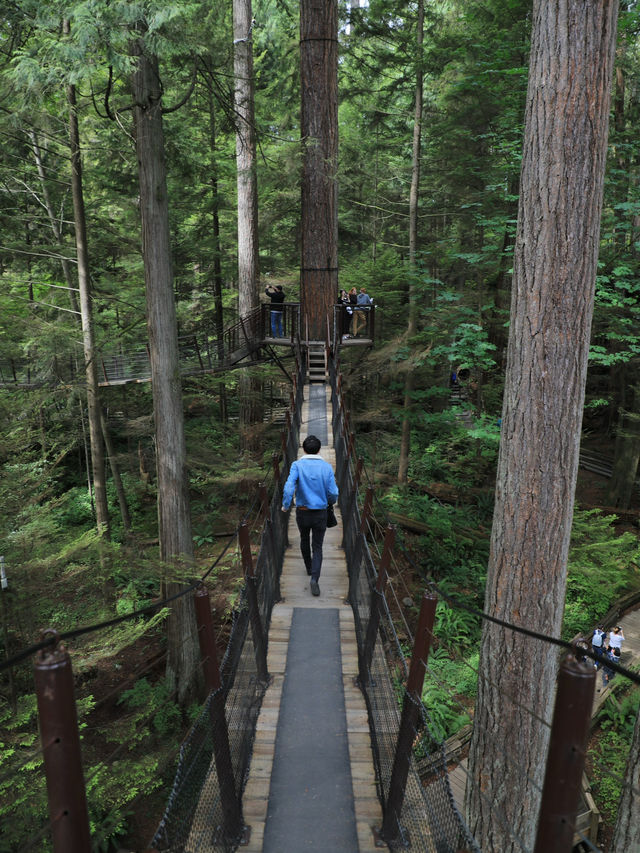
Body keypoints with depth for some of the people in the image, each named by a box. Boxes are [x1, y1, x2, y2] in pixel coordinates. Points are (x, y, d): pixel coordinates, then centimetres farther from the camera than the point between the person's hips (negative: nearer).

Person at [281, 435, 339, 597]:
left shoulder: (297, 465, -12)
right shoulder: (327, 467, -8)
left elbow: (289, 488, -24)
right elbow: (333, 493, -8)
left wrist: (285, 506, -7)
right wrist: (331, 501, 16)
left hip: (302, 512, 0)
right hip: (320, 513, 0)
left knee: (304, 539, 26)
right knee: (317, 547, 8)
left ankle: (309, 568, 43)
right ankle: (314, 578, -10)